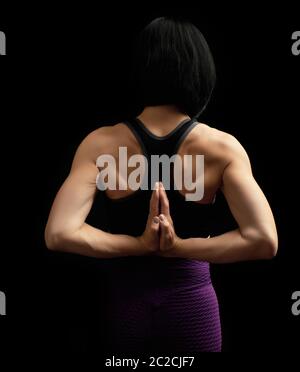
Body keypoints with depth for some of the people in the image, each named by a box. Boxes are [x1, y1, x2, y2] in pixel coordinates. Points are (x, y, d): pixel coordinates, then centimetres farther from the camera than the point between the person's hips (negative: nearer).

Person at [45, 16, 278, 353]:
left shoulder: (101, 143, -10)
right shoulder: (223, 147, -11)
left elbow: (59, 234, -20)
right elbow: (263, 241, -20)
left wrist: (139, 245, -12)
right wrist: (179, 247, -15)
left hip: (123, 304, 0)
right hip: (192, 305, 0)